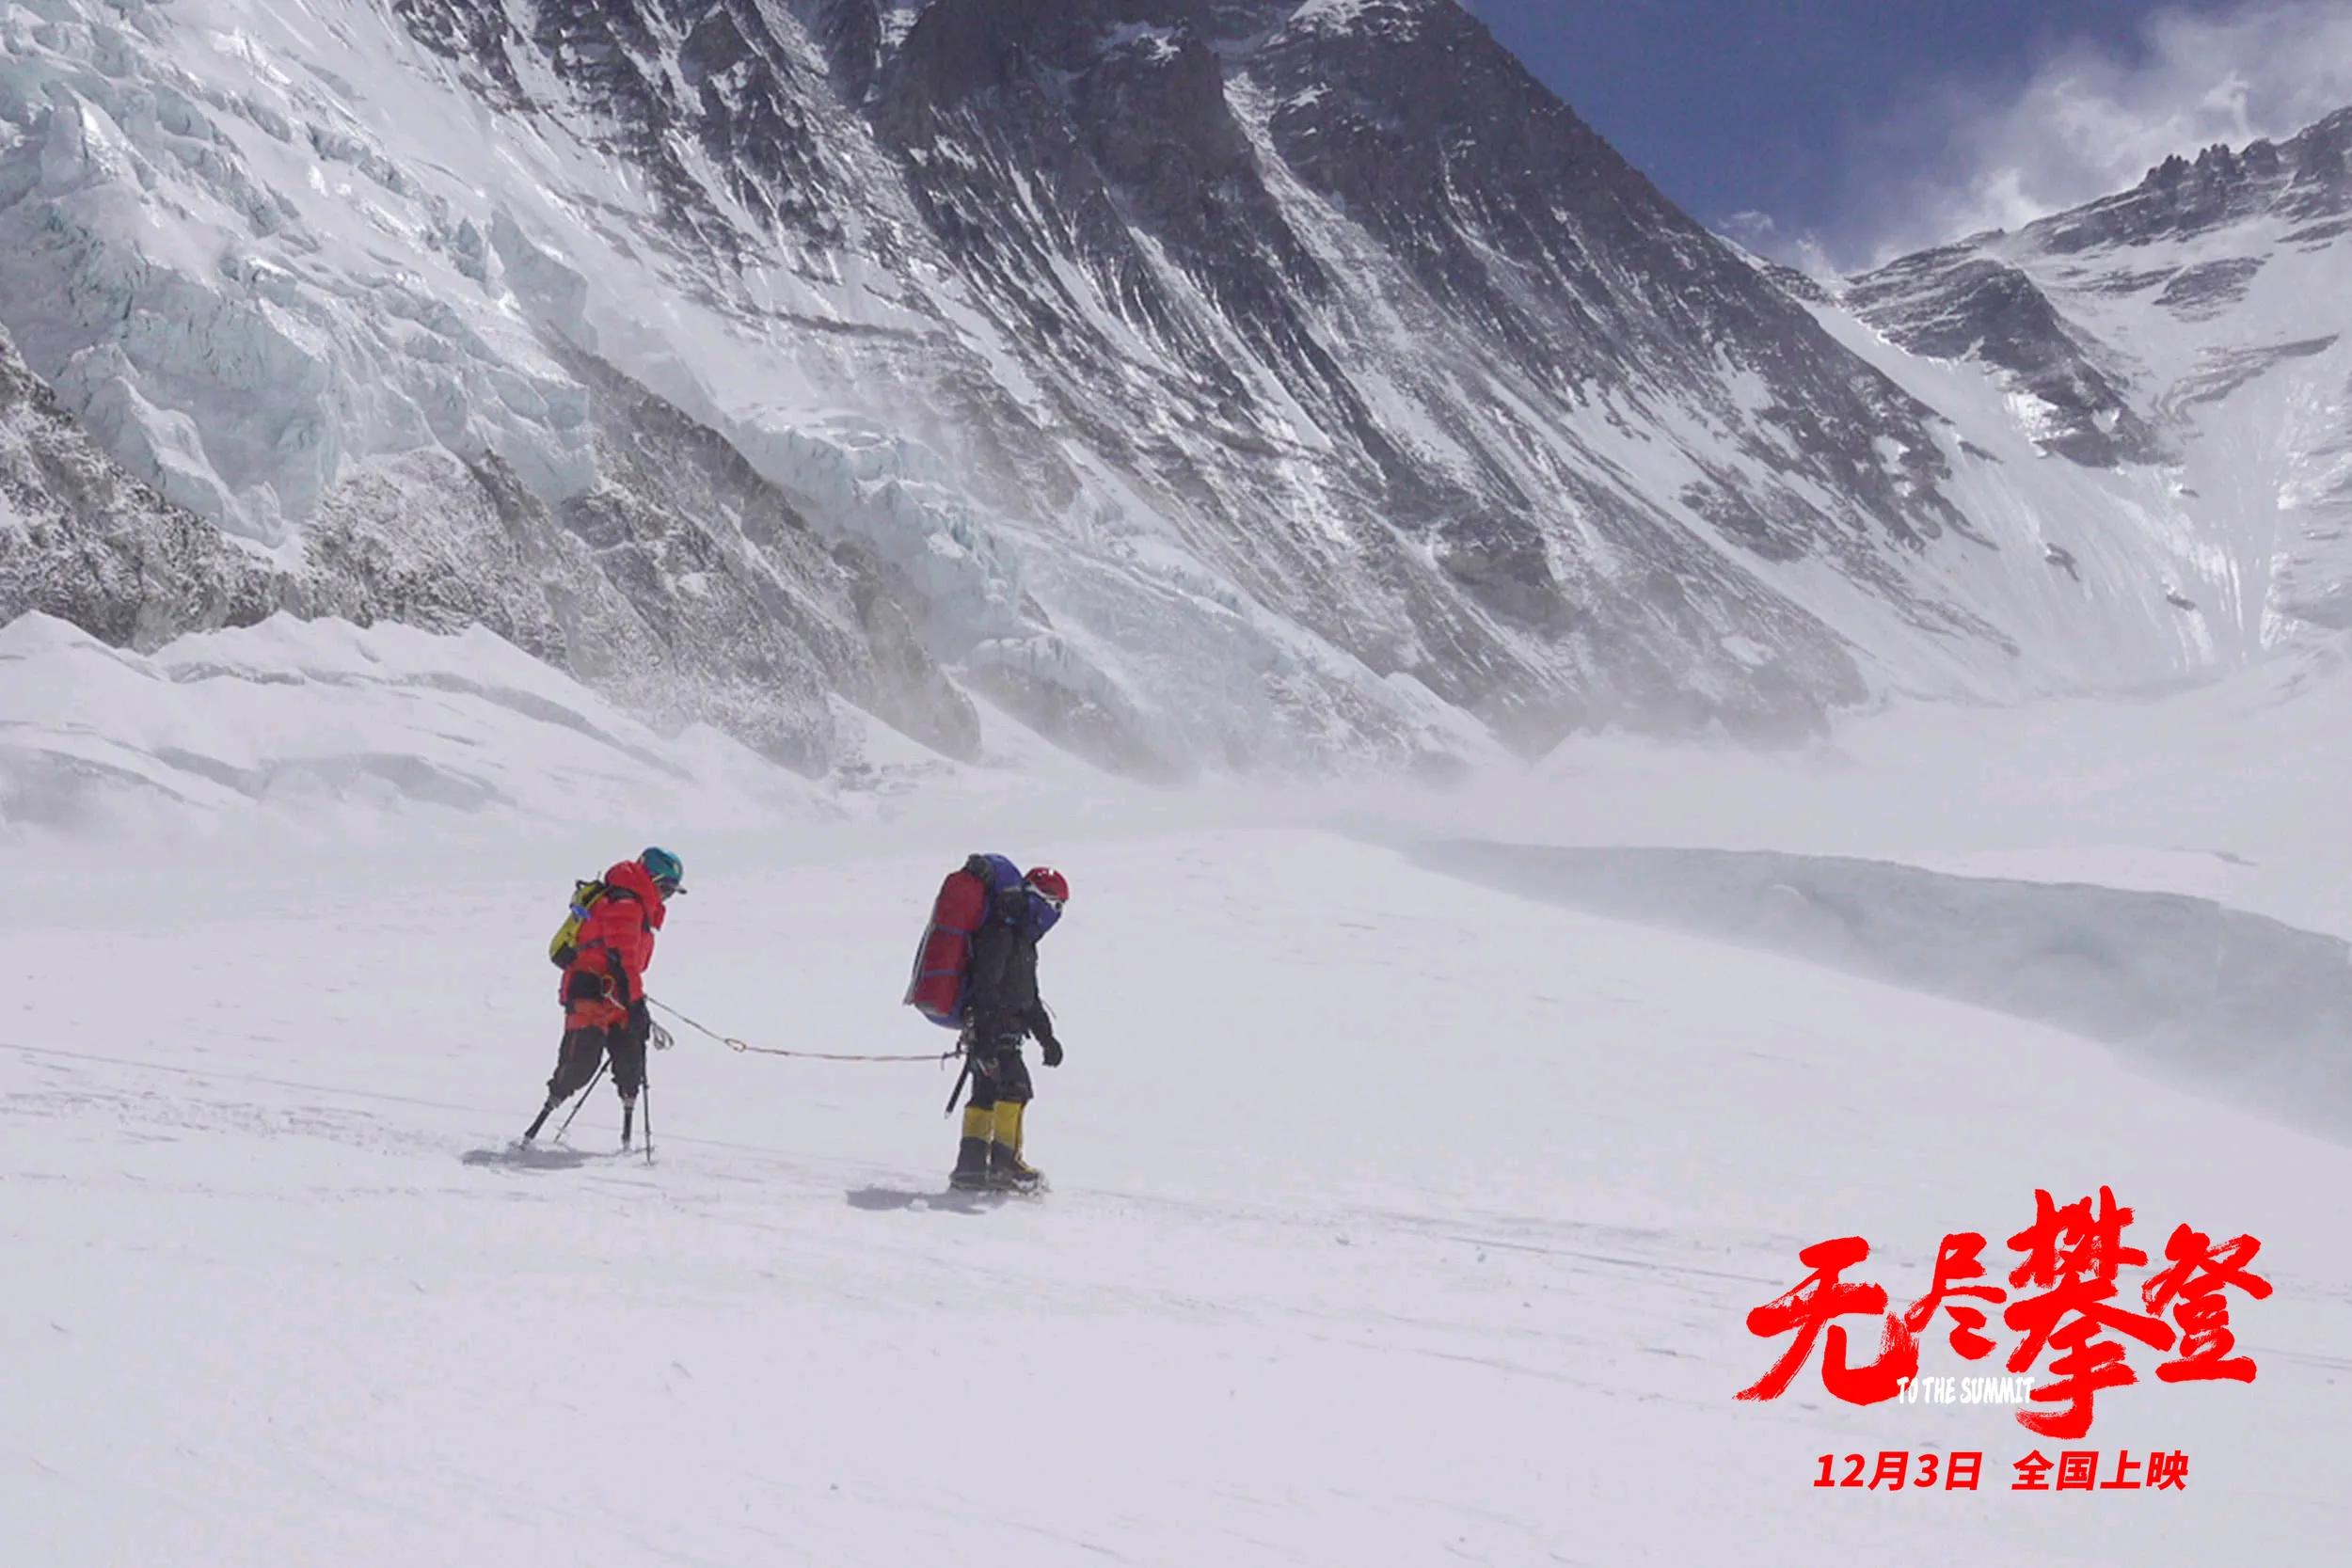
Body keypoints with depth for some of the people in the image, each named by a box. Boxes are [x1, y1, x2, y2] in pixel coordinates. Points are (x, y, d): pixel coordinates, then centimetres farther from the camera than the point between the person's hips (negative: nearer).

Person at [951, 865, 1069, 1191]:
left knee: (987, 1093, 10)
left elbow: (1028, 996, 28)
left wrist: (1046, 1036, 27)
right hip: (990, 1028, -10)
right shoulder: (1000, 935, -13)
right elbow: (984, 987, -21)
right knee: (1014, 1085, -16)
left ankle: (970, 1165, 12)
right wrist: (982, 1036, -28)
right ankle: (1004, 1161, -17)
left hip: (1003, 1031, 10)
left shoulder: (1022, 941, 20)